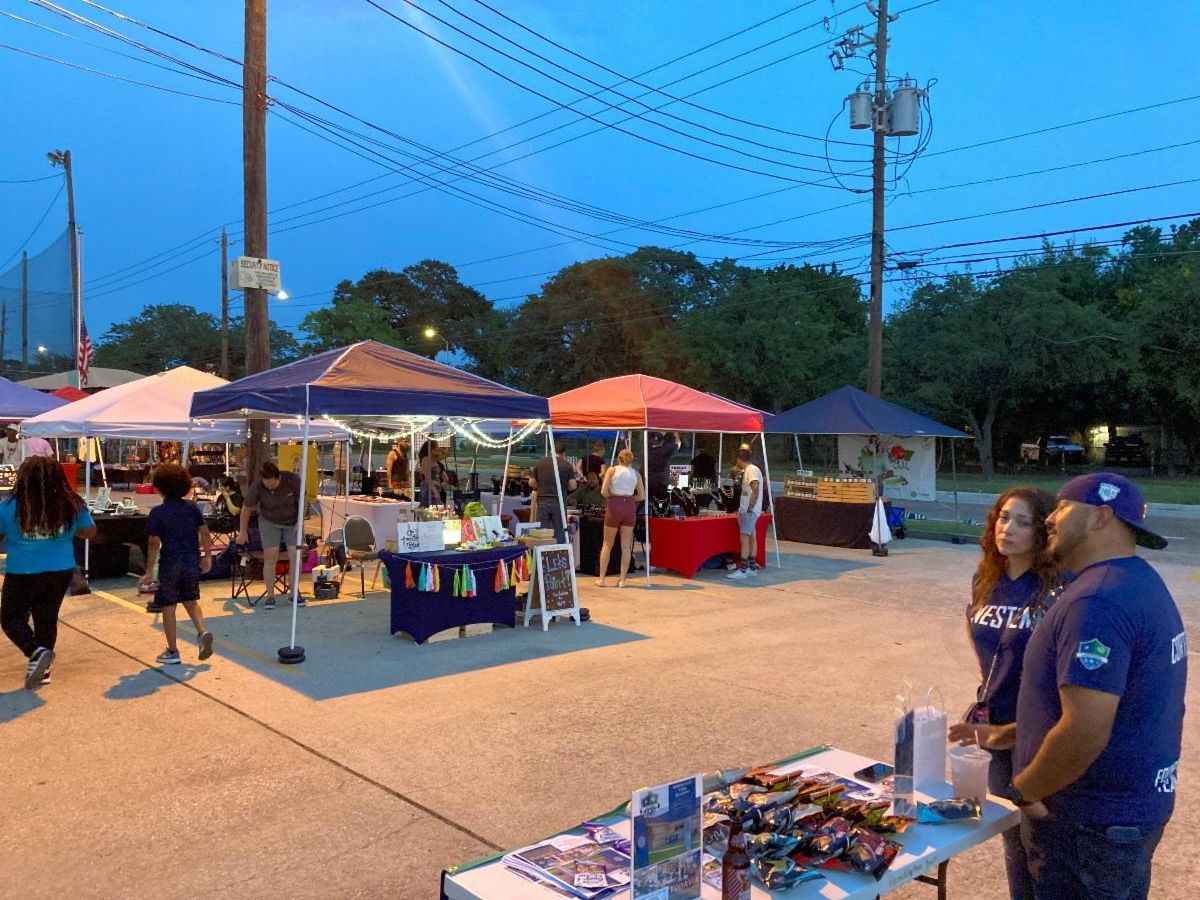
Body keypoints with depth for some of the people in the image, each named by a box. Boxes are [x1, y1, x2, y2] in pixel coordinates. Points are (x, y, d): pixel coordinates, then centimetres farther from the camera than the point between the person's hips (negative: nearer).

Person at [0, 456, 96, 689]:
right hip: (60, 573, 3)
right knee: (47, 619, 15)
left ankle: (36, 652, -8)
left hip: (22, 575, -3)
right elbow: (90, 531, 6)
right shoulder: (72, 505, -8)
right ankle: (41, 670, 21)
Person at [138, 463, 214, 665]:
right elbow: (205, 534, 3)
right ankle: (203, 632, 0)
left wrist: (149, 572, -6)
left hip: (170, 564, -4)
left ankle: (172, 652, 13)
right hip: (192, 562, 4)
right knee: (191, 601, 22)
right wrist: (207, 557, 15)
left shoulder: (158, 512, -9)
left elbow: (154, 544, -11)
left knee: (168, 607, 7)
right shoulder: (192, 508, 2)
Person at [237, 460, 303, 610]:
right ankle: (270, 595, -4)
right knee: (270, 555, -11)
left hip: (292, 522, 0)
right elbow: (246, 508, -8)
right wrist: (243, 531, 0)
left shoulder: (292, 479, -23)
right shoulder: (257, 486, -23)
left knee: (296, 554, -9)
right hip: (269, 522, 0)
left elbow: (302, 500, -8)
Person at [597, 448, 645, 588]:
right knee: (626, 546, 8)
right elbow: (642, 496, 5)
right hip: (630, 507, 2)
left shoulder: (612, 469, 2)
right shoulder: (636, 473, 8)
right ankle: (622, 579, 7)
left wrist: (612, 496, 12)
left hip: (614, 506, -2)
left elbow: (603, 491, -7)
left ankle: (601, 578, 9)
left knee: (607, 545, 9)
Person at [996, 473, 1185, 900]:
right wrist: (1005, 734, 16)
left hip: (1091, 824, -9)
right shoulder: (1140, 583, 8)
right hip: (1134, 808, 10)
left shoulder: (1098, 601, -26)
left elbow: (1084, 733, -31)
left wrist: (1023, 789, -14)